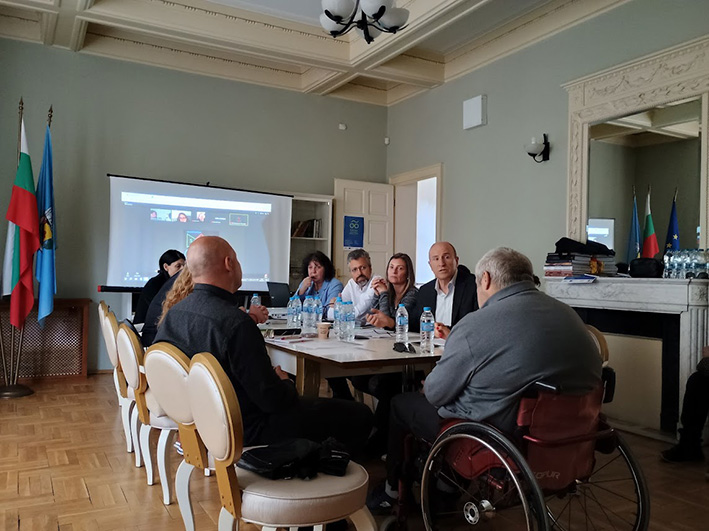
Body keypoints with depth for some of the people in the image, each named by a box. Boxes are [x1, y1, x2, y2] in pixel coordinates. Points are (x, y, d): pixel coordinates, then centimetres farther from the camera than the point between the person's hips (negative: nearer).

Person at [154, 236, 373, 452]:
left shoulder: (173, 313, -3)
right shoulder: (236, 323, -30)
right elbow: (272, 399, -28)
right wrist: (286, 383, -3)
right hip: (246, 431, -9)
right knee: (359, 416, -4)